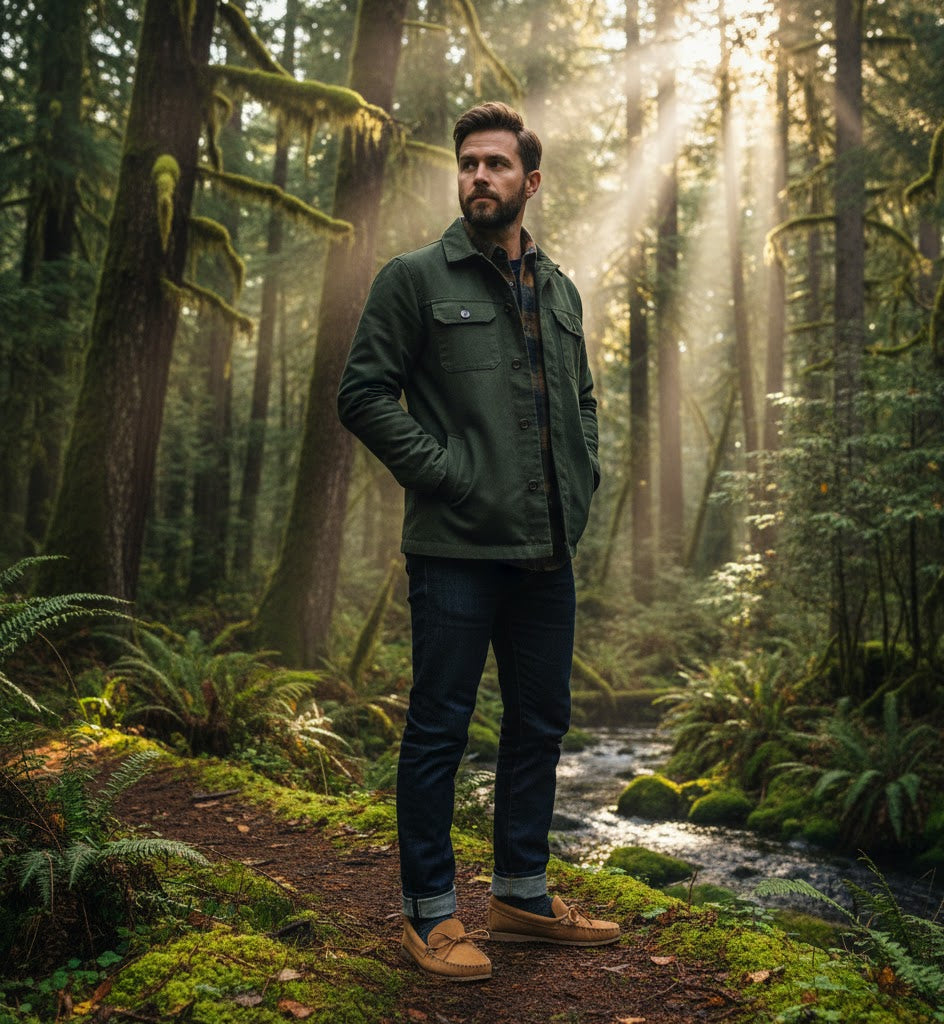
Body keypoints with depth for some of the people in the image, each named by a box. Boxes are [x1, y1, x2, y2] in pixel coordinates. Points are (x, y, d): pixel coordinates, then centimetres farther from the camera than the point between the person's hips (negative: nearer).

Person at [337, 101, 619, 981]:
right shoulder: (417, 278, -1)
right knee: (440, 727, 1)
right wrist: (441, 470, -14)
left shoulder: (559, 291, 17)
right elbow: (362, 393, -6)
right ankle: (429, 912, 15)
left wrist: (582, 479, 10)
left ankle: (523, 892, 29)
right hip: (457, 547, -6)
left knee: (541, 721, 14)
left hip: (547, 552, 7)